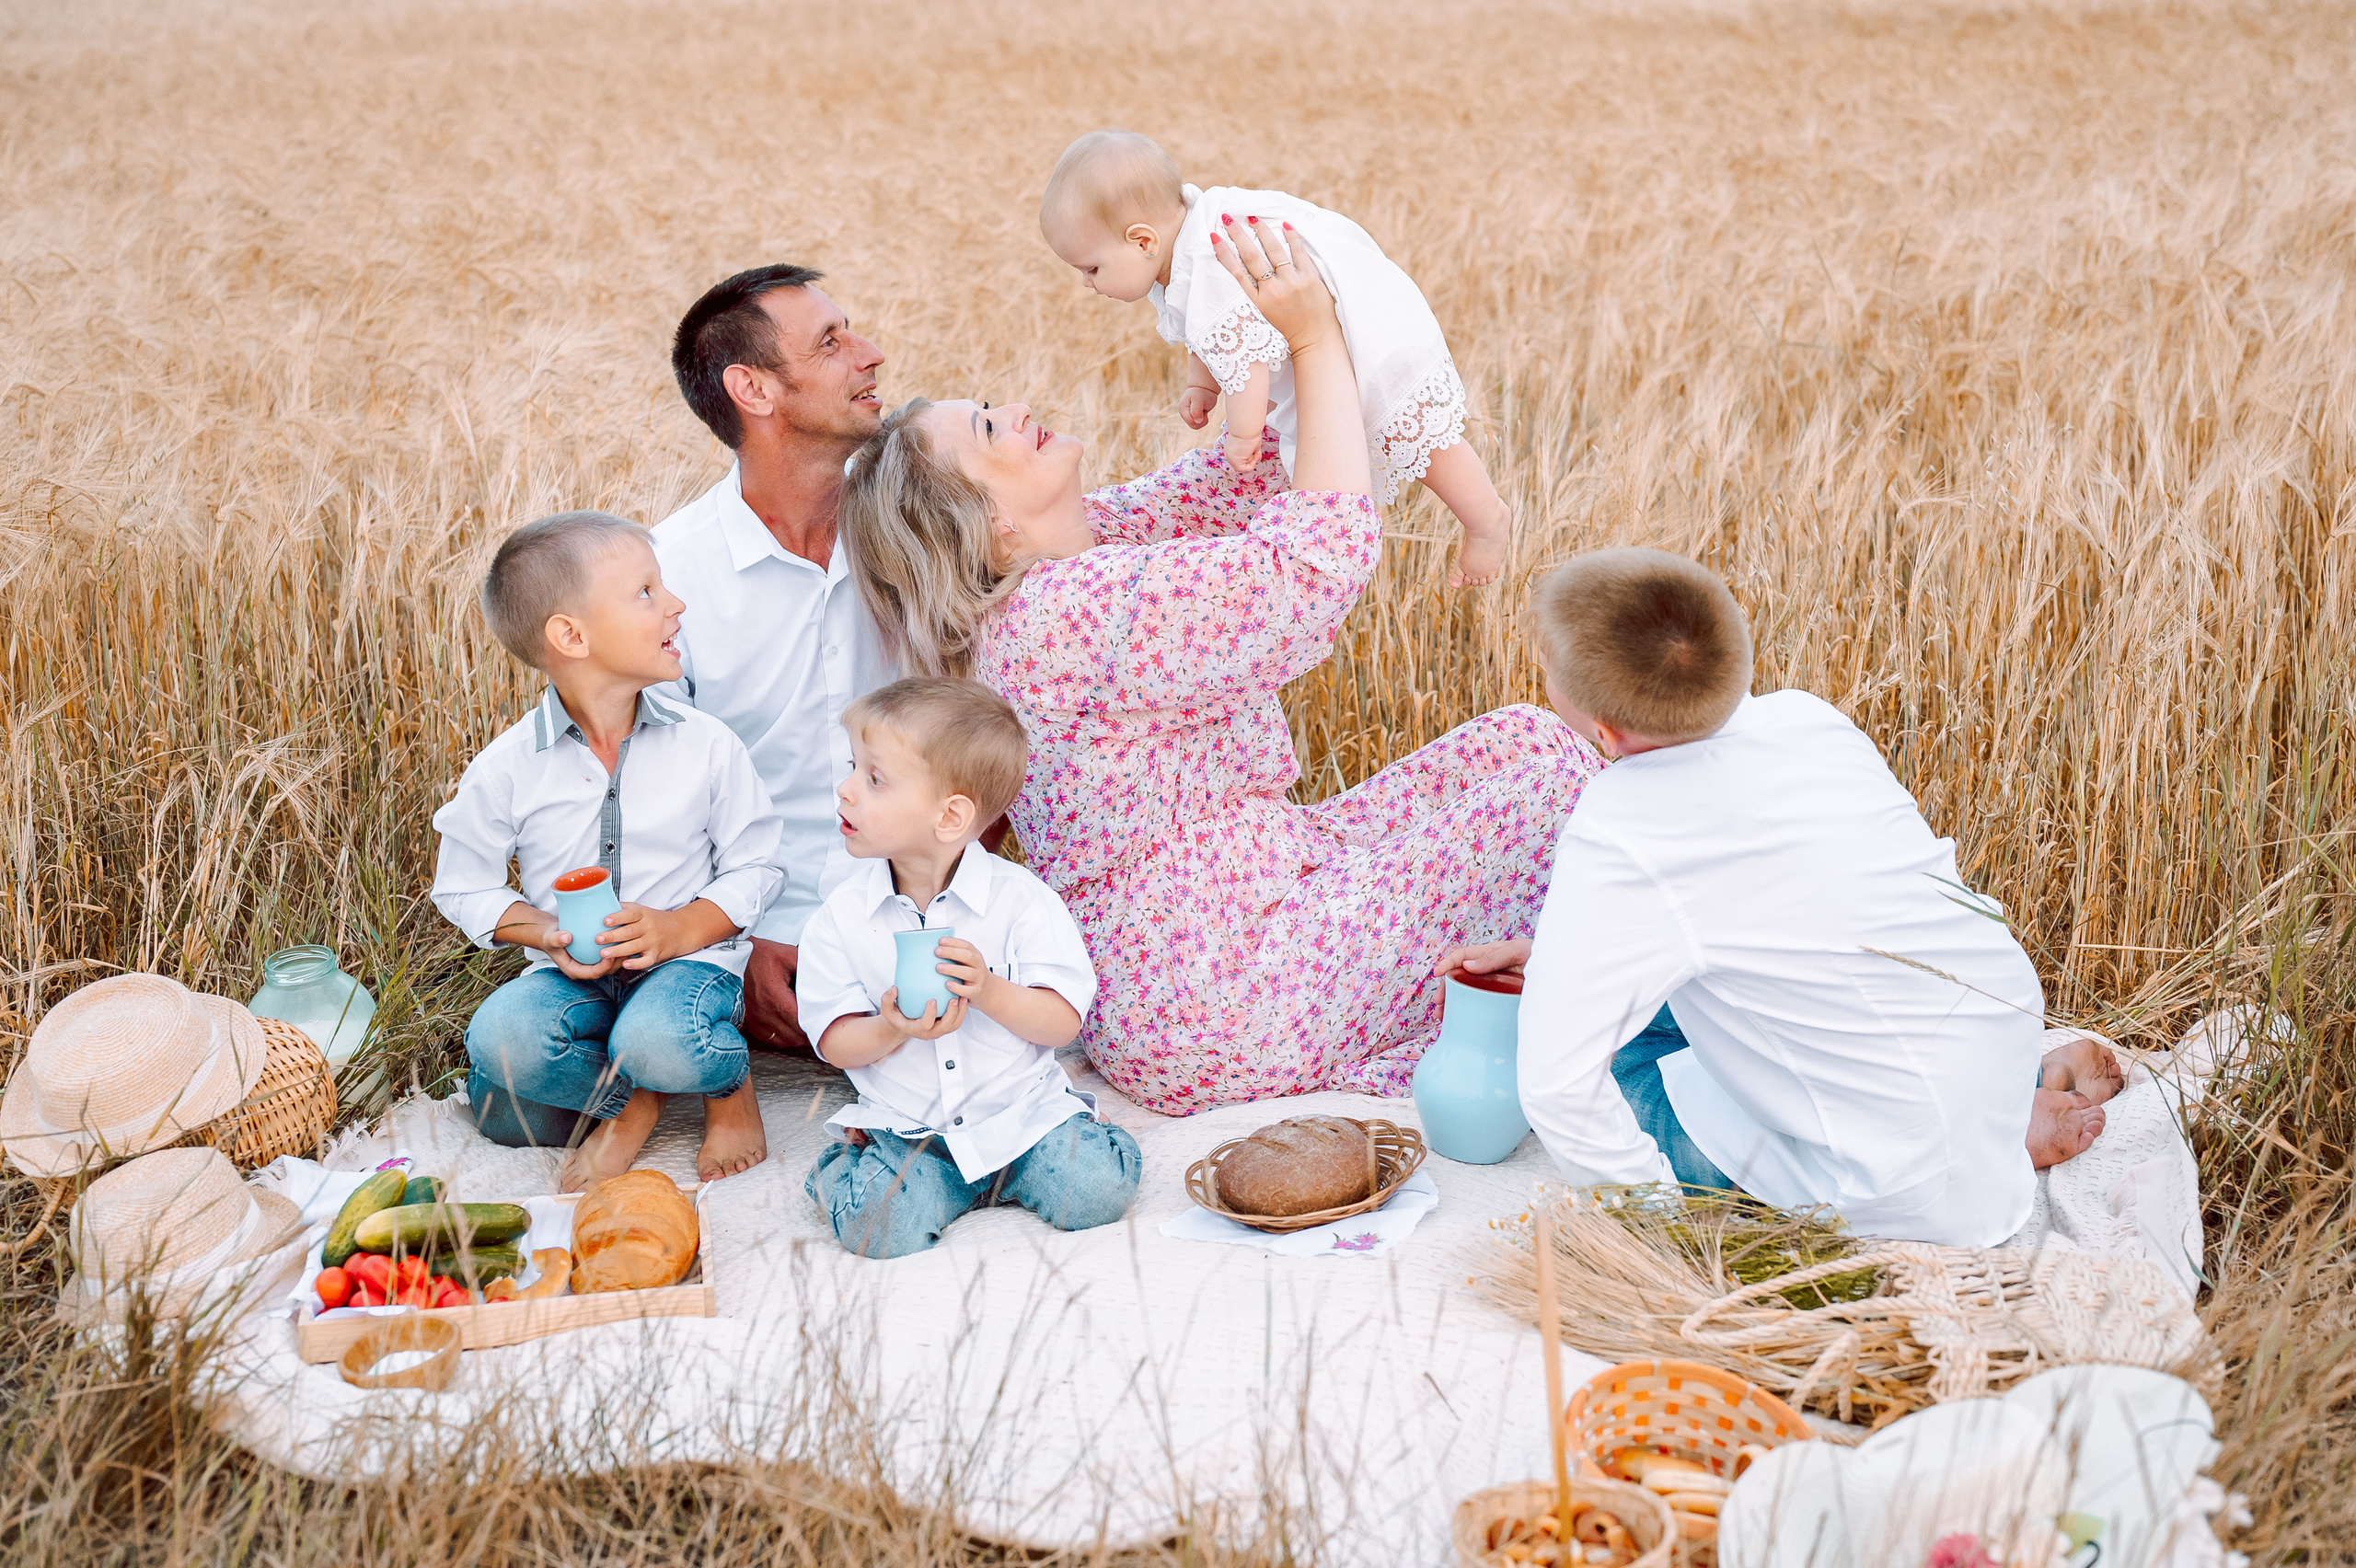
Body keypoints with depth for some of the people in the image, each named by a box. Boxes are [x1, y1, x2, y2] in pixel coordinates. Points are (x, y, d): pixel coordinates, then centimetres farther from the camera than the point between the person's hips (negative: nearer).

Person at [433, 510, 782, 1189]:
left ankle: (729, 1082, 2)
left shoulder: (706, 745, -5)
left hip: (689, 956, -1)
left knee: (656, 1040, -34)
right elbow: (464, 889, 4)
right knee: (499, 1036, -29)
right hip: (573, 973, 2)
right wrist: (547, 933, -13)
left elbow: (753, 865, 0)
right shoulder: (505, 769, -6)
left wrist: (681, 929, -17)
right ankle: (628, 1100, -1)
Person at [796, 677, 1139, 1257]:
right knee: (876, 1226, -25)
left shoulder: (1019, 898, -9)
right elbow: (835, 1043, -2)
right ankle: (855, 1163, 9)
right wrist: (893, 1030, -23)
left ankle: (1001, 1173, 9)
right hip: (905, 1127, 0)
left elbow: (1063, 1023, -9)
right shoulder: (841, 916, -4)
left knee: (1096, 1189, -22)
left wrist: (989, 990, -27)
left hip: (1022, 1109, 0)